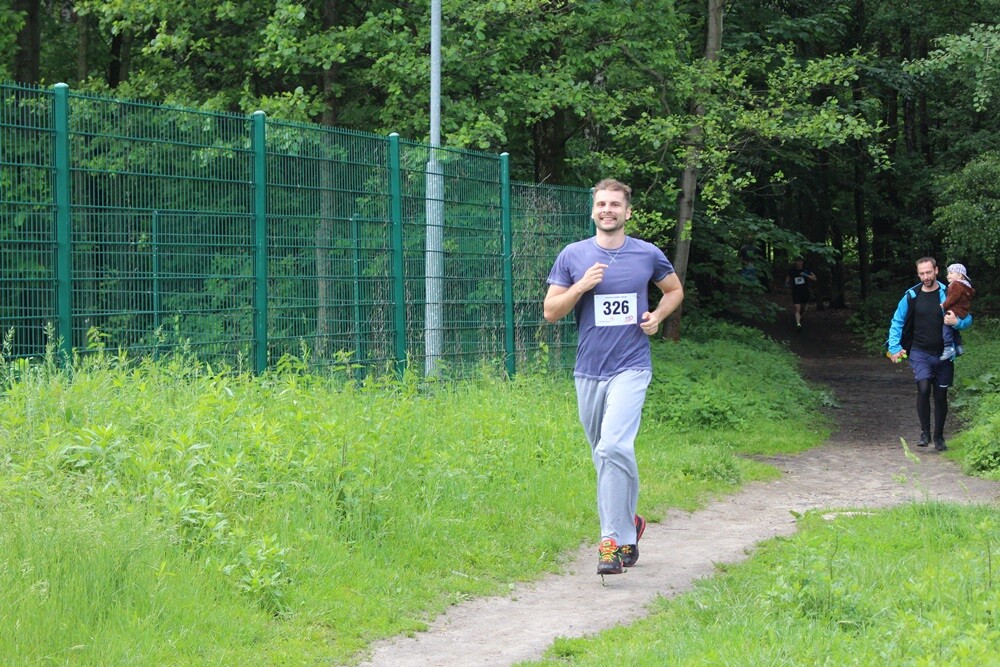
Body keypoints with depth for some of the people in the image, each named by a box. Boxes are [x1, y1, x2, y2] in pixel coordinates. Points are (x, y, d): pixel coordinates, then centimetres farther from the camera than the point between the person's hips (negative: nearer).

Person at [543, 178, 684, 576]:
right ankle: (628, 528, 32)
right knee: (605, 456, 12)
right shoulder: (573, 256, 4)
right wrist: (582, 286, -12)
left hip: (630, 368, -3)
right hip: (588, 371, 3)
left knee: (614, 447, -21)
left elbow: (674, 290, 21)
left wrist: (657, 316, 1)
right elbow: (550, 311, 3)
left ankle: (612, 541, -19)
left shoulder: (648, 255, 3)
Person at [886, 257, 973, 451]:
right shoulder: (911, 296, -1)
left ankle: (939, 437, 24)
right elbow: (897, 322, 9)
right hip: (920, 353, -1)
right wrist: (894, 347, -1)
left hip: (943, 355, 1)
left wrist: (957, 322, -22)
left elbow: (968, 319, 1)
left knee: (940, 396, 8)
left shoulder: (948, 295, -4)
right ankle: (925, 433, -8)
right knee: (923, 388, -21)